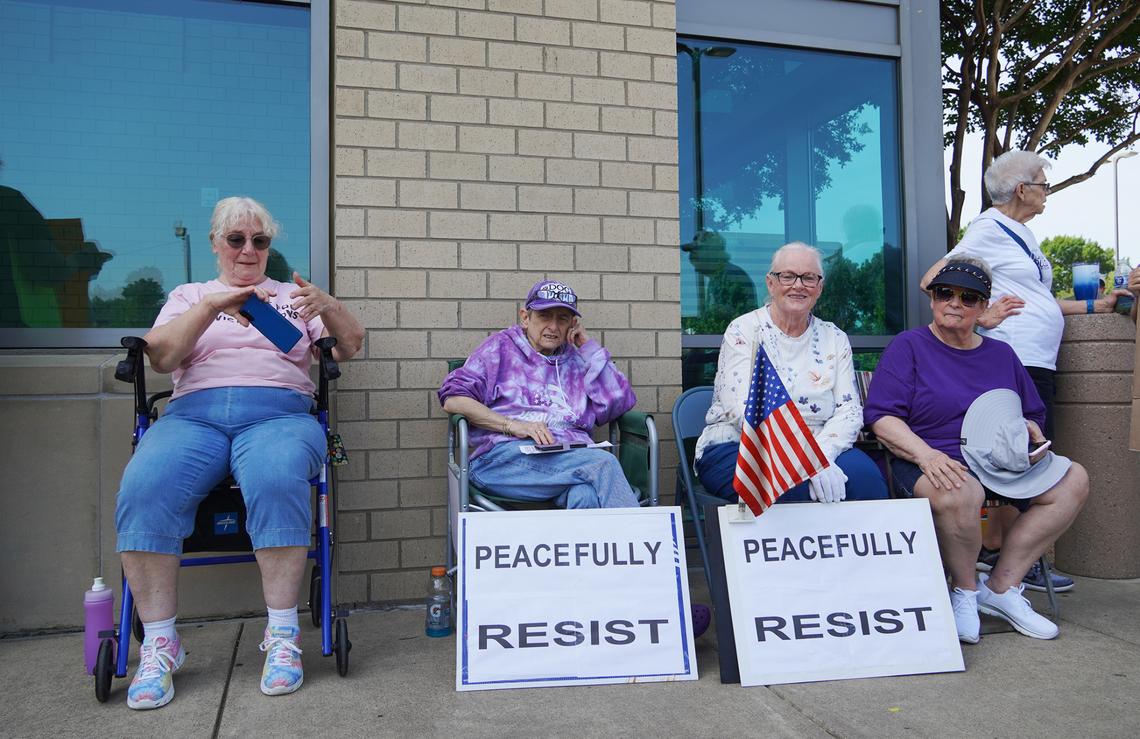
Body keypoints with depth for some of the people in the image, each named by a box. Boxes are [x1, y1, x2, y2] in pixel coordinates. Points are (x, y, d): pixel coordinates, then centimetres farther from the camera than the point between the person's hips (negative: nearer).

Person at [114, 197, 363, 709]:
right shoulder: (190, 295, 25)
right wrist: (213, 306, -5)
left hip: (278, 412, -1)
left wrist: (328, 307, -7)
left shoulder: (292, 297, 25)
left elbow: (350, 346, 14)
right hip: (194, 413, 1)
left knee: (277, 480, -37)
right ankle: (159, 644, -20)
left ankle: (283, 636, -28)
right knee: (144, 489, -31)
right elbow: (160, 357, 8)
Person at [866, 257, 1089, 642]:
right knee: (960, 493, -38)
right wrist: (925, 454, -25)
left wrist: (1029, 428, -1)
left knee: (1072, 479, -14)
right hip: (932, 462, -6)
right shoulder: (908, 346, 2)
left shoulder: (1001, 353, 19)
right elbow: (881, 417, -9)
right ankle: (964, 592, -8)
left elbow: (1033, 416, 25)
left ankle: (1001, 586, -6)